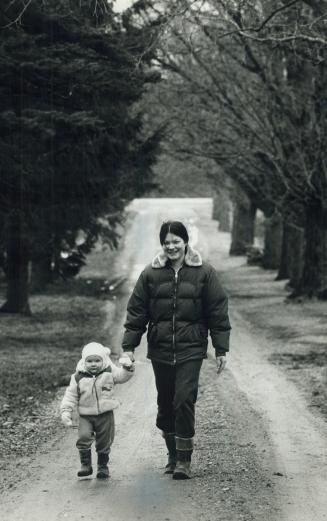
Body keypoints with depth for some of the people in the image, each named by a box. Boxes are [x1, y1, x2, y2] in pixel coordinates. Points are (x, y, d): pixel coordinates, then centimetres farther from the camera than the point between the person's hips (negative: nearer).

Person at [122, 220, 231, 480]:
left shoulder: (204, 273, 1)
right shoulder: (151, 274, 5)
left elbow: (218, 312, 2)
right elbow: (136, 312, 8)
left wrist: (221, 349, 0)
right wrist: (129, 346, 2)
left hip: (190, 350, -3)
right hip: (160, 350, 3)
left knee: (185, 400, -12)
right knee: (165, 404, 8)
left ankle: (184, 459, -6)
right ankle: (173, 456, 22)